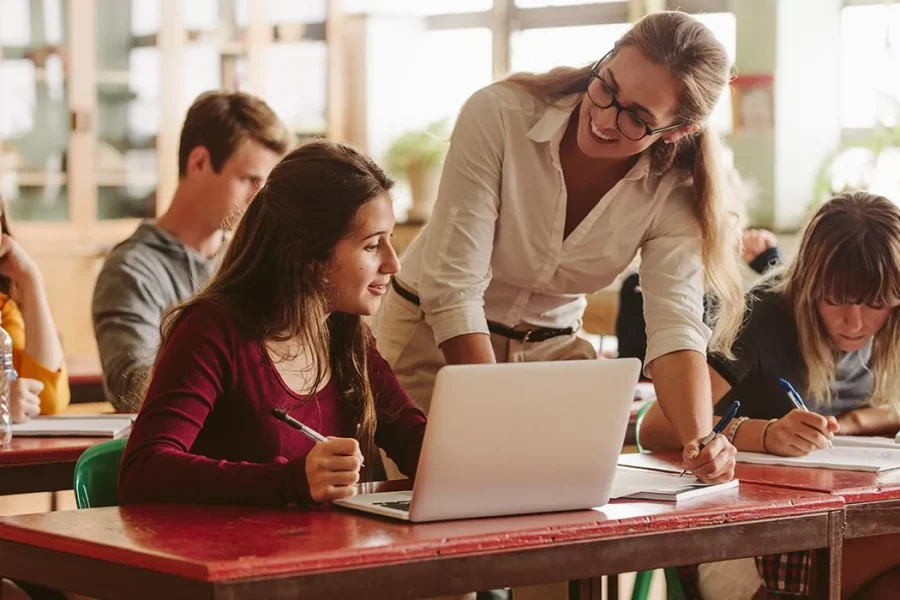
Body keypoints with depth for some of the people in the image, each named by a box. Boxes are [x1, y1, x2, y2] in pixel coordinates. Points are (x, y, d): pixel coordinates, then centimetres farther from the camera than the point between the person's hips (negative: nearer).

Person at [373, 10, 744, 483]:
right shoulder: (499, 114, -25)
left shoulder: (673, 191, -15)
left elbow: (675, 325, -25)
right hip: (432, 337, -3)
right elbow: (452, 286, -28)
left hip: (553, 348, 3)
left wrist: (701, 440, -44)